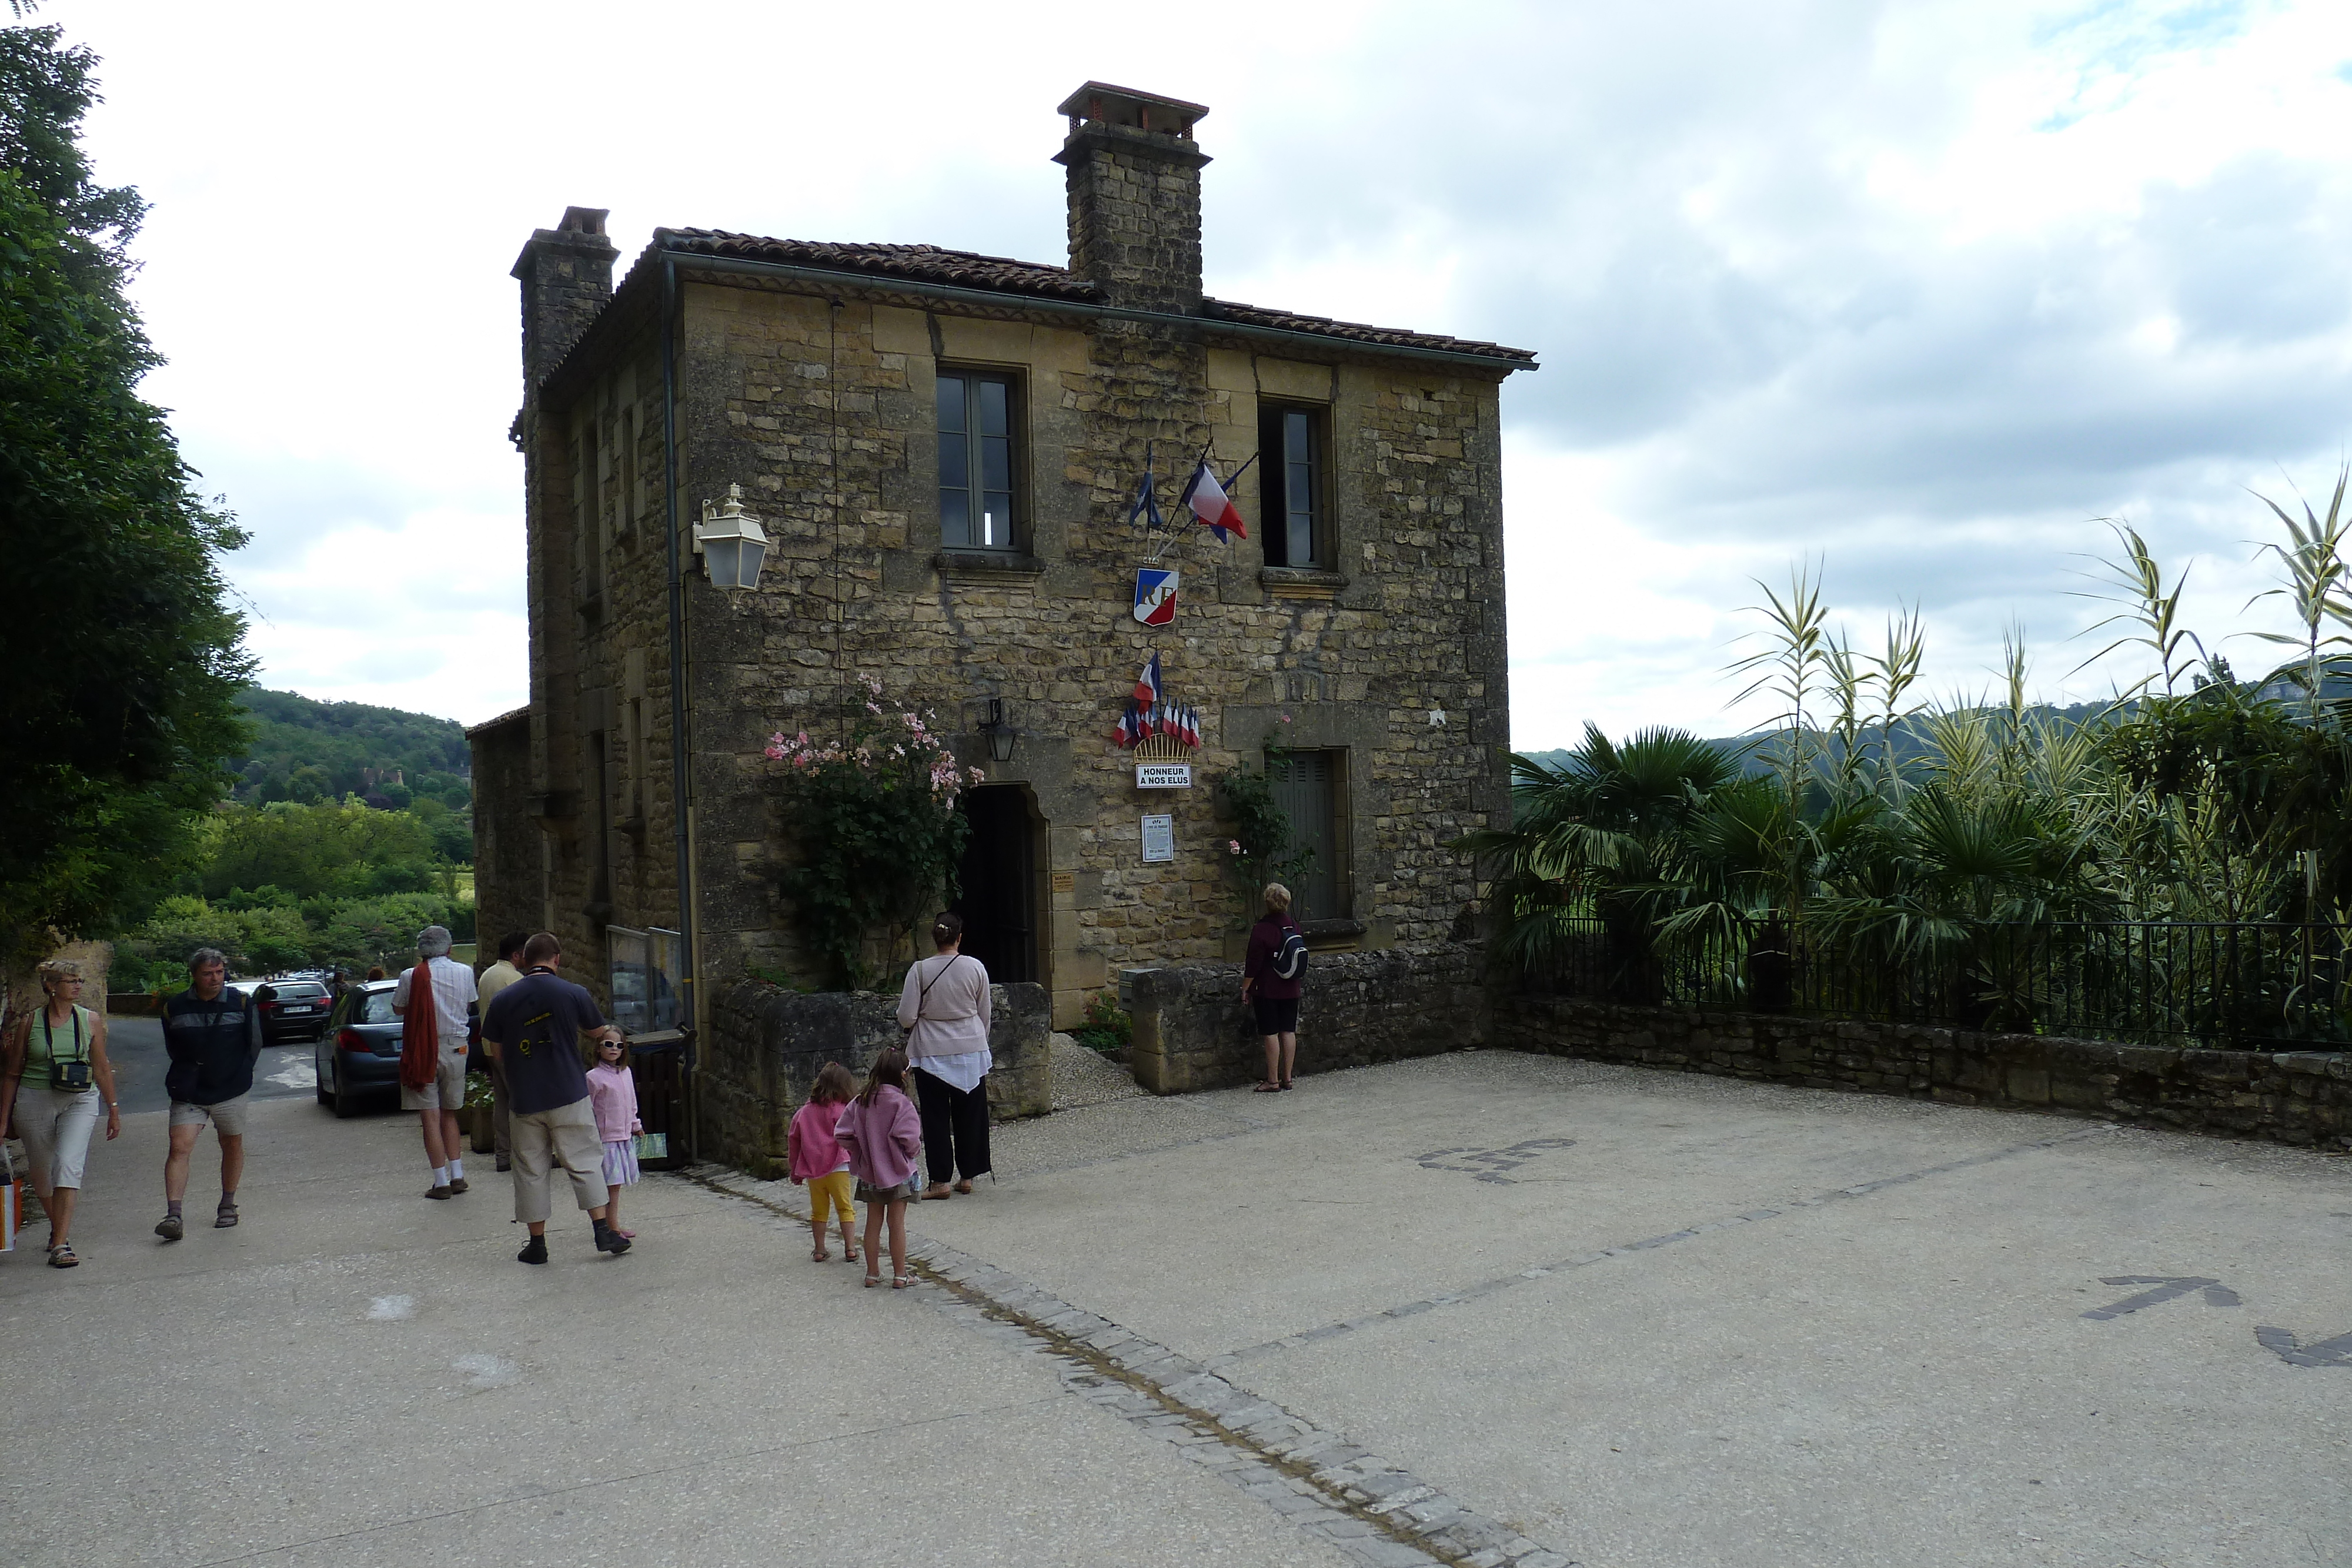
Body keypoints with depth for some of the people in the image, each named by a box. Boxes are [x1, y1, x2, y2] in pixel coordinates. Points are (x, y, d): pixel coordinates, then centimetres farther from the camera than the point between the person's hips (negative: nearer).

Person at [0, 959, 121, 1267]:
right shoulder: (29, 1022, 1)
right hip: (34, 1101, 1)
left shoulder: (91, 1020, 3)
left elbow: (102, 1068, 10)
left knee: (68, 1166, -16)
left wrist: (113, 1109, 11)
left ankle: (60, 1245, -17)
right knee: (42, 1173, 11)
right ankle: (58, 1228, 37)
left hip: (80, 1101, -1)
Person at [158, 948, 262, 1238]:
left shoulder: (242, 1003, -2)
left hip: (231, 1092, 0)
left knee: (232, 1146, 11)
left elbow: (254, 1045, 6)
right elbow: (172, 1050, 14)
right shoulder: (175, 1007, 1)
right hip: (188, 1094, 0)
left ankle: (228, 1206, 27)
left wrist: (239, 1076, 4)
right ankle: (173, 1214, -16)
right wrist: (186, 1079, 9)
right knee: (179, 1148, -13)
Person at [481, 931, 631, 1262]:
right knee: (585, 1162, 6)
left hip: (525, 1100, 2)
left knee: (531, 1170, 10)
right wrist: (613, 1034, 34)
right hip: (570, 1098, -1)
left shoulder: (504, 1000, -1)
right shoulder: (574, 994, -5)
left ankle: (537, 1243, 15)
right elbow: (599, 1033, 10)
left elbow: (496, 1050, 7)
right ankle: (603, 1231, 2)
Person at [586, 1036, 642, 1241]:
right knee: (611, 1185, -7)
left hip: (625, 1136, 6)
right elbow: (587, 1110, -6)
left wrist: (636, 1126, 23)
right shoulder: (594, 1077, -9)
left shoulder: (626, 1073, 10)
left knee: (617, 1185, 9)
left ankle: (614, 1226, 13)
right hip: (606, 1137, -6)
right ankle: (613, 1228, -4)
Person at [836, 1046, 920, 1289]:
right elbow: (909, 1139, -24)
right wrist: (915, 1150, -2)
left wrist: (864, 1150, 10)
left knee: (873, 1223, 15)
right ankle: (900, 1275, 11)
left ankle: (872, 1273, 22)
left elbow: (842, 1135, -3)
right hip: (897, 1171, -4)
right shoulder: (902, 1104, -17)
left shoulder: (860, 1102, -3)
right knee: (897, 1224, 5)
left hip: (869, 1173, 4)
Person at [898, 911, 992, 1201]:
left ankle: (940, 1180, 7)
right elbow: (984, 1014, 6)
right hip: (971, 1050, 2)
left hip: (931, 1052, -2)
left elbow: (906, 1019, -8)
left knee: (935, 1116, 6)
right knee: (970, 1114, 12)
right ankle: (968, 1176, 19)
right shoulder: (976, 968, -4)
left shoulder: (920, 971, -10)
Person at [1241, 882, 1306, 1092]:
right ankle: (1287, 1077, 14)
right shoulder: (1295, 927, 4)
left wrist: (1245, 989, -5)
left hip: (1267, 990, -6)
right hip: (1291, 989, 6)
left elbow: (1253, 964, -13)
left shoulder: (1261, 930, -15)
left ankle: (1272, 1080, 2)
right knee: (1289, 1031, 9)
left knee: (1271, 1033, -1)